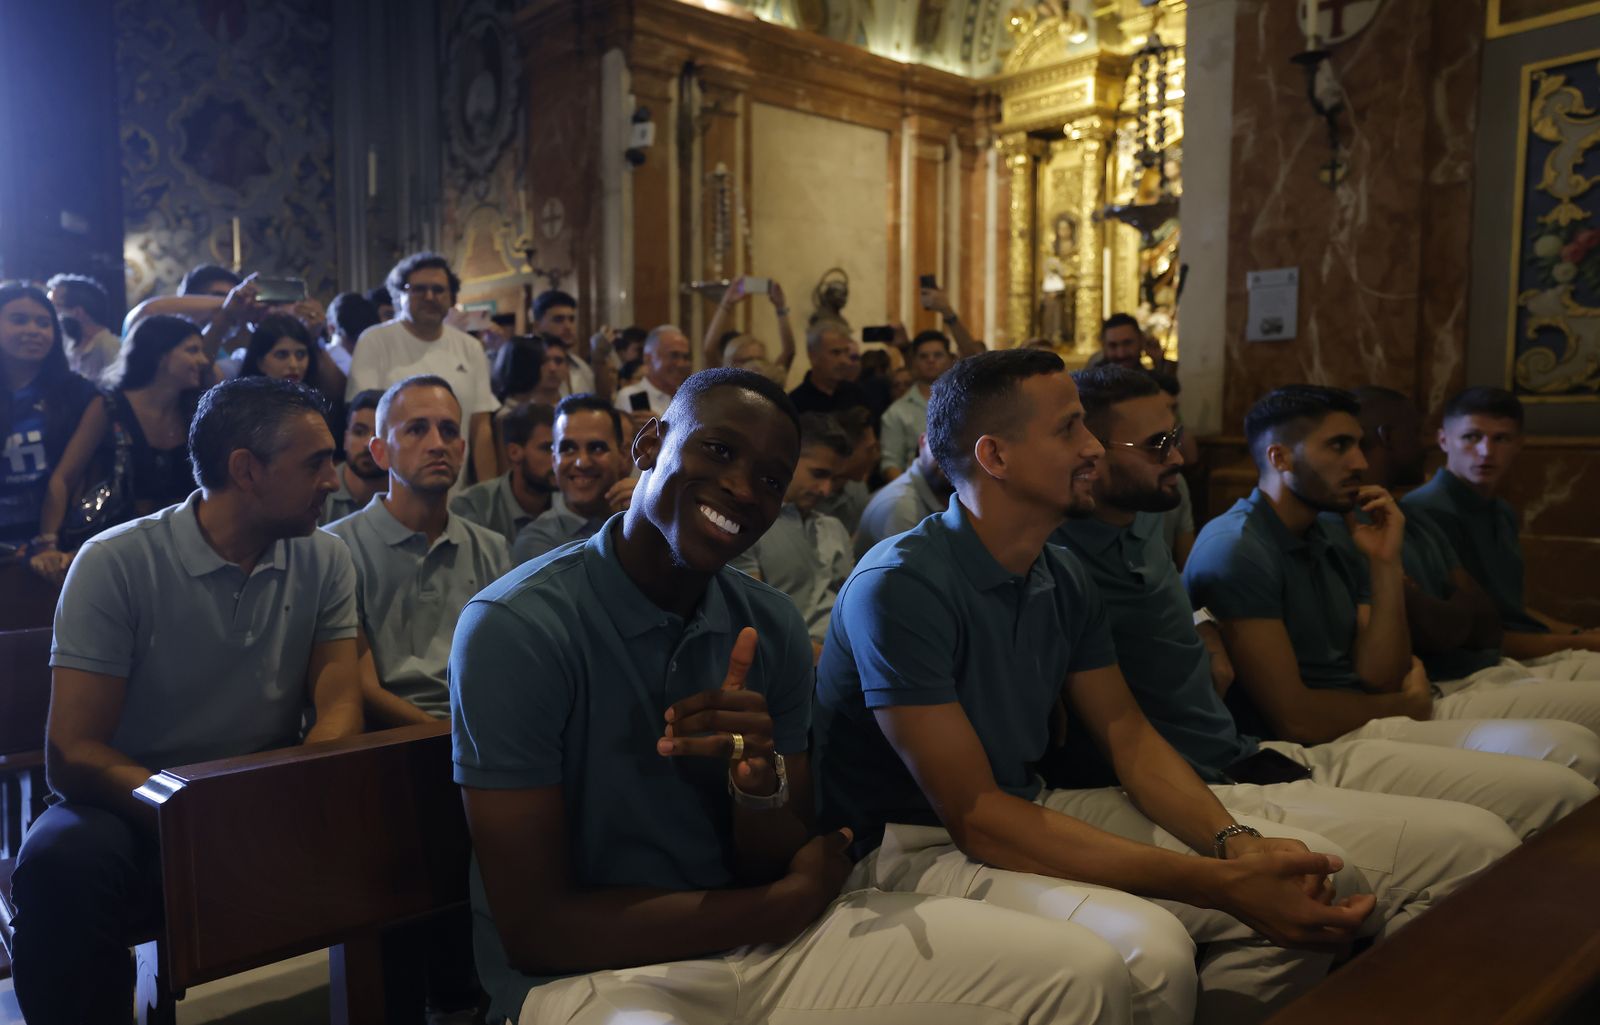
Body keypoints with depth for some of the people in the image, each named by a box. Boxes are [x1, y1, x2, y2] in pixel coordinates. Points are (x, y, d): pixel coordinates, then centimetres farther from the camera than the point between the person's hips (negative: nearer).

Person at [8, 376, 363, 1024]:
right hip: (136, 807, -2)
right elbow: (72, 756, -14)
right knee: (62, 866, -34)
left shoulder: (324, 562, 0)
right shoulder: (115, 563, -11)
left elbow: (339, 709, -6)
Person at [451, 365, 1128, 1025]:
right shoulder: (515, 629, -19)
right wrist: (788, 901, -11)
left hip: (763, 937, 5)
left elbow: (778, 870, 1)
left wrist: (761, 781, -23)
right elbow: (534, 928, -17)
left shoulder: (773, 628, -1)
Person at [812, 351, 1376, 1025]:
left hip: (1031, 811, 8)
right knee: (1148, 950, -33)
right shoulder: (899, 587, -23)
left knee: (1317, 881, -1)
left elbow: (1127, 734, 7)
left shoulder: (1065, 579, 3)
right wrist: (1218, 885, -27)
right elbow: (974, 815, -25)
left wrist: (1236, 842, -14)